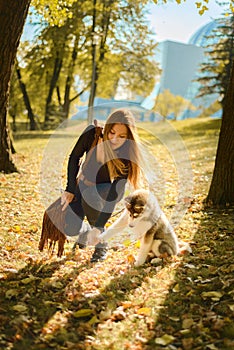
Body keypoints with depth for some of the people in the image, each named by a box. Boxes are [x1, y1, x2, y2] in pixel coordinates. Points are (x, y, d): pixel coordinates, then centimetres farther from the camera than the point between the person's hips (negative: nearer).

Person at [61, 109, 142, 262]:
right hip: (83, 184, 2)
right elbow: (75, 157, -8)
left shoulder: (127, 157, -31)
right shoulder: (92, 134, -27)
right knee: (70, 229, -14)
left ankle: (102, 245, -10)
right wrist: (70, 189, -9)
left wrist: (99, 226, -33)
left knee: (91, 195, -37)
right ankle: (85, 229, 27)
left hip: (105, 190, -2)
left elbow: (113, 195, -31)